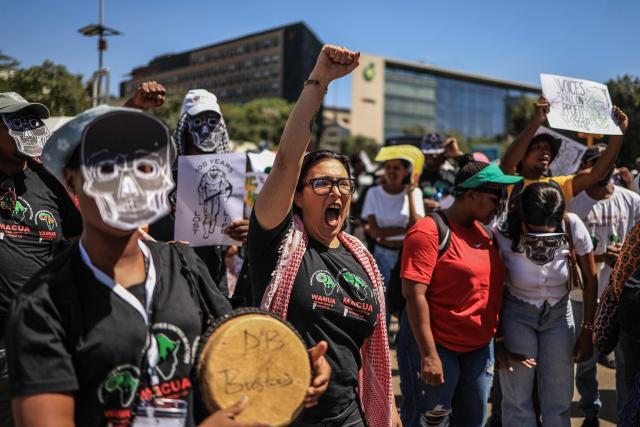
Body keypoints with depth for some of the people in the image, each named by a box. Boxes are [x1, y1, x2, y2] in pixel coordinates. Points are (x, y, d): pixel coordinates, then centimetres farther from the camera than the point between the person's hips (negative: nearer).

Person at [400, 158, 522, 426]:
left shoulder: (482, 230, 9)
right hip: (437, 346, -8)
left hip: (480, 346, 8)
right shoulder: (429, 231, -15)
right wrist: (429, 354, -23)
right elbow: (414, 294, -20)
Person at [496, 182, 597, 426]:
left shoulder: (573, 227, -22)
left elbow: (590, 279, -6)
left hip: (559, 313, 2)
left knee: (559, 400, 6)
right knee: (517, 400, -1)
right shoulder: (503, 234, -27)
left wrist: (588, 331, -3)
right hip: (517, 314, -2)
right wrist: (497, 340, -11)